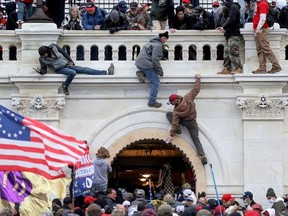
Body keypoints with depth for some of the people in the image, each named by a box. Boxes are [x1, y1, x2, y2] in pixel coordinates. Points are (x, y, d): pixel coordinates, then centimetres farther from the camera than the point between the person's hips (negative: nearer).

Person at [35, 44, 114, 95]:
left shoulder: (53, 47, -3)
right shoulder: (42, 59, -6)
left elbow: (64, 53, 8)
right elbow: (44, 71, -5)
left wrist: (70, 61, 6)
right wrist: (40, 71, -28)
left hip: (67, 64, 3)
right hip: (60, 69, -3)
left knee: (85, 70, -5)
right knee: (72, 72, -35)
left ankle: (106, 72, -10)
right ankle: (65, 86, -14)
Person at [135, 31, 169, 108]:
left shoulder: (153, 42, 19)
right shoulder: (158, 45, -12)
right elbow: (155, 59, -18)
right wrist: (160, 71, -10)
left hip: (139, 63, 9)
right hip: (146, 64, -9)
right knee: (155, 82, -5)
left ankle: (141, 73, 6)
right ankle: (152, 102, -7)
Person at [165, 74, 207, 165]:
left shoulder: (176, 111, -24)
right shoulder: (188, 97, -20)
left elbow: (175, 123, -23)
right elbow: (196, 89, -11)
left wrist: (172, 135, -18)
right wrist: (198, 79, 3)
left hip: (184, 121, -4)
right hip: (193, 122, 4)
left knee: (168, 114, 7)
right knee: (196, 139, 6)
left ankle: (178, 129, -3)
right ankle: (202, 156, -12)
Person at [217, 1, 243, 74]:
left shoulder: (234, 6, -10)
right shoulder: (231, 7, 20)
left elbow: (232, 20, -19)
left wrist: (224, 27, -9)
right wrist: (223, 27, 9)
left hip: (233, 35, -11)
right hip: (230, 34, 11)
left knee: (233, 52, -12)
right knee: (226, 52, 9)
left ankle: (238, 68, -13)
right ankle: (227, 68, 10)